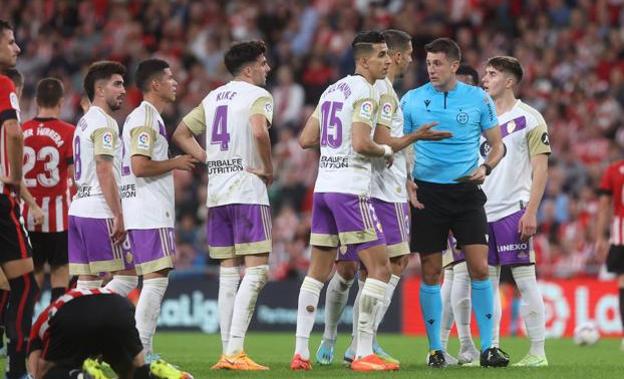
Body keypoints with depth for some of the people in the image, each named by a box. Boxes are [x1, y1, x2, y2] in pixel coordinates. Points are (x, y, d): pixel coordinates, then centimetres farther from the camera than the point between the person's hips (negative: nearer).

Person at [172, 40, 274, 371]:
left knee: (228, 271, 10)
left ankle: (227, 351, 8)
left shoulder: (213, 97, 17)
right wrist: (269, 169, -11)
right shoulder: (258, 96, -6)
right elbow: (259, 131, -25)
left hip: (216, 193, 7)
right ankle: (235, 352, -16)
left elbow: (181, 134, 19)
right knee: (257, 270, -7)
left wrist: (212, 161, 12)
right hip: (247, 189, -7)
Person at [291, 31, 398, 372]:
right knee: (379, 268, -4)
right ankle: (364, 354, -8)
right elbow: (361, 144, -21)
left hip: (323, 186, 9)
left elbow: (306, 140, 17)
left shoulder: (332, 90, 16)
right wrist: (386, 150, -3)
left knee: (318, 270, 13)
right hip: (350, 188, -9)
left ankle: (300, 351, 10)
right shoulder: (365, 91, -10)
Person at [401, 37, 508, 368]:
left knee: (479, 268, -8)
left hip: (466, 191, 0)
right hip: (427, 191, 0)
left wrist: (485, 168, -11)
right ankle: (435, 348, 10)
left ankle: (488, 347, -3)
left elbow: (497, 145, 9)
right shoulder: (412, 100, 4)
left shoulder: (478, 98, 3)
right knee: (431, 272, 1)